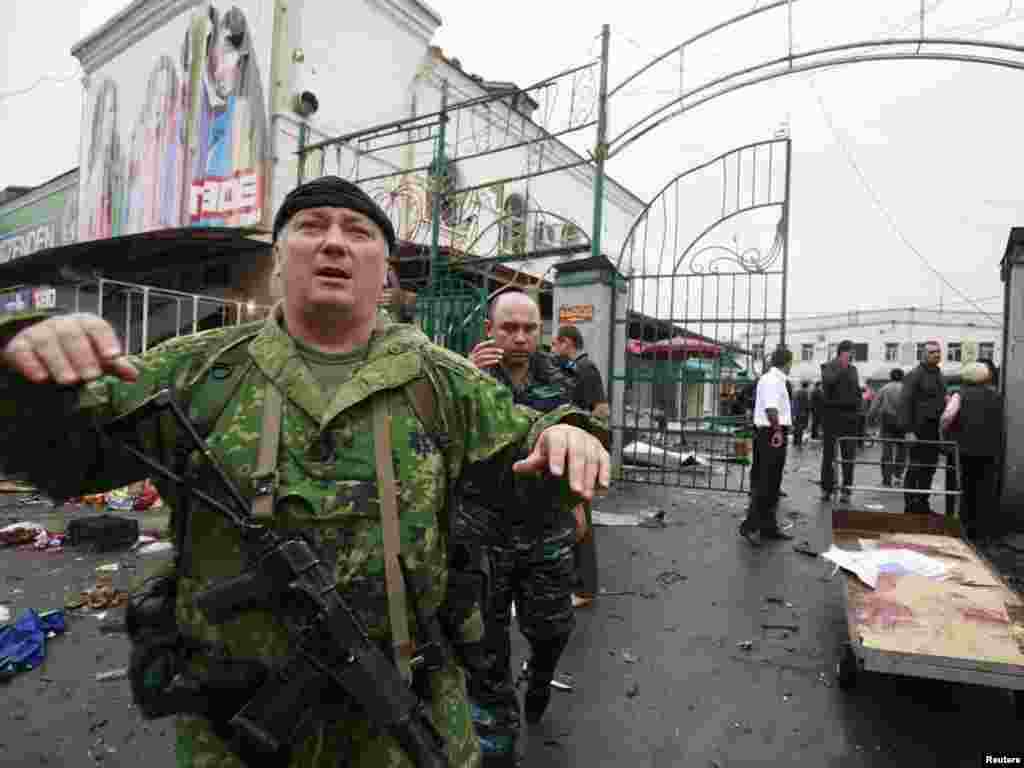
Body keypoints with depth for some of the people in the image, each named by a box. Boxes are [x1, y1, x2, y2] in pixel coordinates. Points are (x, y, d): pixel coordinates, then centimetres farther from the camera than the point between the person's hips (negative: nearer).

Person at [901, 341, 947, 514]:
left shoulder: (940, 376, 16)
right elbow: (906, 403, -12)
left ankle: (923, 503, 20)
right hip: (920, 429, -7)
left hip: (935, 429, 7)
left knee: (930, 468, 11)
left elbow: (942, 401, 20)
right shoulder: (915, 375, -7)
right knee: (915, 467, -4)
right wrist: (909, 430, -17)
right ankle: (910, 505, 2)